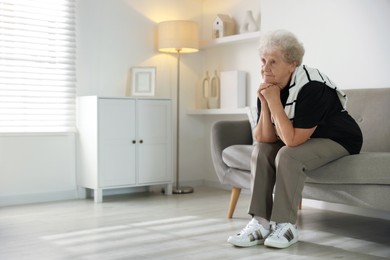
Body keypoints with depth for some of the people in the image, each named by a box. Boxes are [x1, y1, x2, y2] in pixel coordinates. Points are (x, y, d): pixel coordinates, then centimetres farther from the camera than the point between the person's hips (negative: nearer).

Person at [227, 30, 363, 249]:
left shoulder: (312, 87, -30)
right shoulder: (268, 89, -9)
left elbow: (292, 140, -33)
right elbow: (264, 138, -14)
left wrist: (274, 101, -34)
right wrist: (264, 104, -26)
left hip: (338, 139, -7)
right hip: (301, 138, 7)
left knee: (287, 156, -30)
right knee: (261, 151, -13)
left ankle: (286, 226, -18)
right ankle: (261, 223, -13)